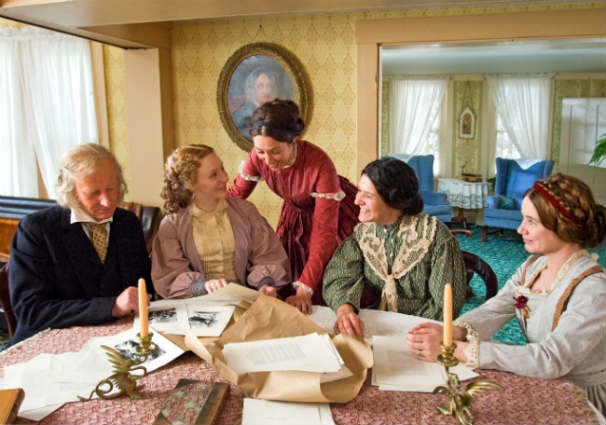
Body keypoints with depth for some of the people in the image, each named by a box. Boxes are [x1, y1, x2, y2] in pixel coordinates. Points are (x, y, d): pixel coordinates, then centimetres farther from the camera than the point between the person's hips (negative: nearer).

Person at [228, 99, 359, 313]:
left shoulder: (319, 164, -37)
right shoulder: (257, 157, -23)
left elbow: (324, 231, -35)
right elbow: (236, 195, -7)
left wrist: (305, 288, -38)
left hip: (336, 214, -4)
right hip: (296, 214, 4)